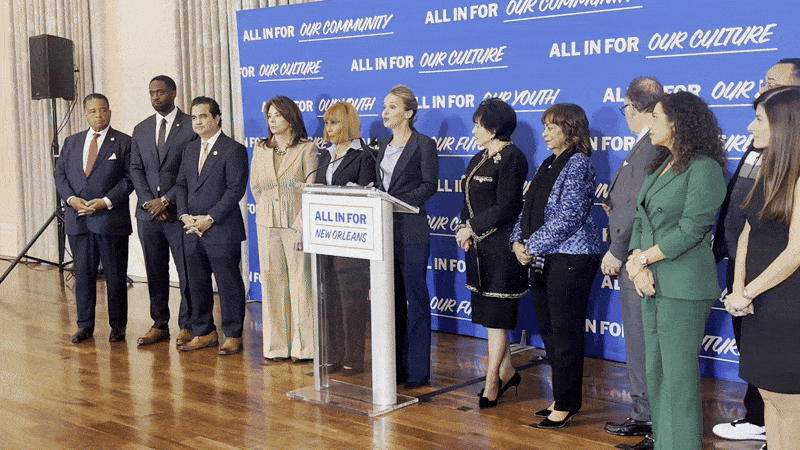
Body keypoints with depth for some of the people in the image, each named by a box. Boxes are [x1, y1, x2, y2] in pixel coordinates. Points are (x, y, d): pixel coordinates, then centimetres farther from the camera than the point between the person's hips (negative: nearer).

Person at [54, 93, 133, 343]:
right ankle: (85, 326, 16)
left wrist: (106, 201, -15)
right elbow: (60, 174, 12)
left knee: (115, 276, 3)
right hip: (78, 220, 4)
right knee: (83, 274, 7)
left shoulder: (124, 143, 1)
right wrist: (72, 199, -6)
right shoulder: (71, 143, 14)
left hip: (111, 218, -3)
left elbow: (130, 178, -5)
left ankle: (118, 326, 14)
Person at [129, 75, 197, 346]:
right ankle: (159, 325, 19)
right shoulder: (141, 130, 14)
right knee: (155, 272, 10)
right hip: (148, 213, 5)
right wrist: (149, 201, -5)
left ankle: (187, 326, 8)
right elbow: (136, 169, 10)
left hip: (179, 211, -5)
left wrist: (167, 200, -12)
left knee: (187, 271, -2)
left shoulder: (191, 127, -3)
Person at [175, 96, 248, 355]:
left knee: (229, 285, 0)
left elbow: (235, 189, -13)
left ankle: (233, 336, 9)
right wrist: (184, 216, -1)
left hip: (222, 231, -7)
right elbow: (181, 185, 16)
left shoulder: (233, 150, -7)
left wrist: (210, 218, -16)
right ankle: (204, 333, 23)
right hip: (192, 231, 7)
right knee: (197, 284, 12)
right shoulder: (190, 150, 16)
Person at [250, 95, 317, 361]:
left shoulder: (307, 149, -2)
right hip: (268, 225, 4)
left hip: (297, 224, -4)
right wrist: (269, 211, 13)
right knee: (272, 283, 5)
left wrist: (302, 226, -12)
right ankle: (277, 346, 14)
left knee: (300, 282, -3)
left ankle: (302, 347, 6)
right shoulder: (261, 150, 12)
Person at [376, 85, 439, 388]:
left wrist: (397, 201, -18)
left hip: (412, 232, -7)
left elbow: (429, 185, -10)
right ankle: (396, 366, 20)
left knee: (416, 299, -2)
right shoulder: (383, 145, 16)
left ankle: (417, 371, 5)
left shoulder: (424, 145, -5)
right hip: (384, 231, 7)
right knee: (392, 298, 11)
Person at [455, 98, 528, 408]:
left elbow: (505, 208, -17)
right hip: (478, 246, 9)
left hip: (501, 246, -9)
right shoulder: (479, 159, 17)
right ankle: (506, 371, 23)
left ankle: (492, 379, 3)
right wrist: (464, 229, 2)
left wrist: (472, 228, -11)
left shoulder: (512, 158, -11)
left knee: (496, 313, -4)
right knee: (488, 310, 12)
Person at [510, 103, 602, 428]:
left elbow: (568, 217, -19)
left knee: (565, 334, -2)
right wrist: (518, 241, 0)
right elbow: (529, 209, 16)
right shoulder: (547, 165, 15)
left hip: (570, 258, -9)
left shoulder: (578, 164, -11)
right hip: (541, 259, 9)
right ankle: (562, 399, 24)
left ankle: (566, 406, 7)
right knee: (548, 331, 13)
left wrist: (532, 246, -16)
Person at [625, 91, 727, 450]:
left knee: (678, 376, -3)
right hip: (652, 284, 9)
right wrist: (637, 264, -5)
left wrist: (641, 259, -11)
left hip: (683, 286, -9)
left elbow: (691, 230, -17)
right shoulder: (661, 166, 16)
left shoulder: (704, 168, -10)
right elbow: (640, 220, 12)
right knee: (655, 372, 13)